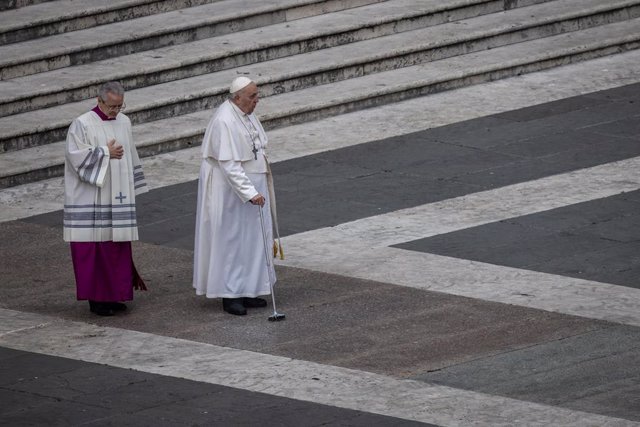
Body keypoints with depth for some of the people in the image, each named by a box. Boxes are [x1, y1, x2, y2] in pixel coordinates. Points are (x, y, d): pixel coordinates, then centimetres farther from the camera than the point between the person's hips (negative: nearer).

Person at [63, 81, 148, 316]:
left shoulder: (123, 122, 11)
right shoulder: (82, 125, -9)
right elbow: (76, 156, -17)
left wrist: (133, 190, 18)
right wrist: (106, 153, -18)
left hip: (117, 198, 6)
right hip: (90, 202, -6)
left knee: (117, 246, 6)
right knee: (94, 248, -4)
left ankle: (112, 295, 14)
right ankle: (96, 299, 1)